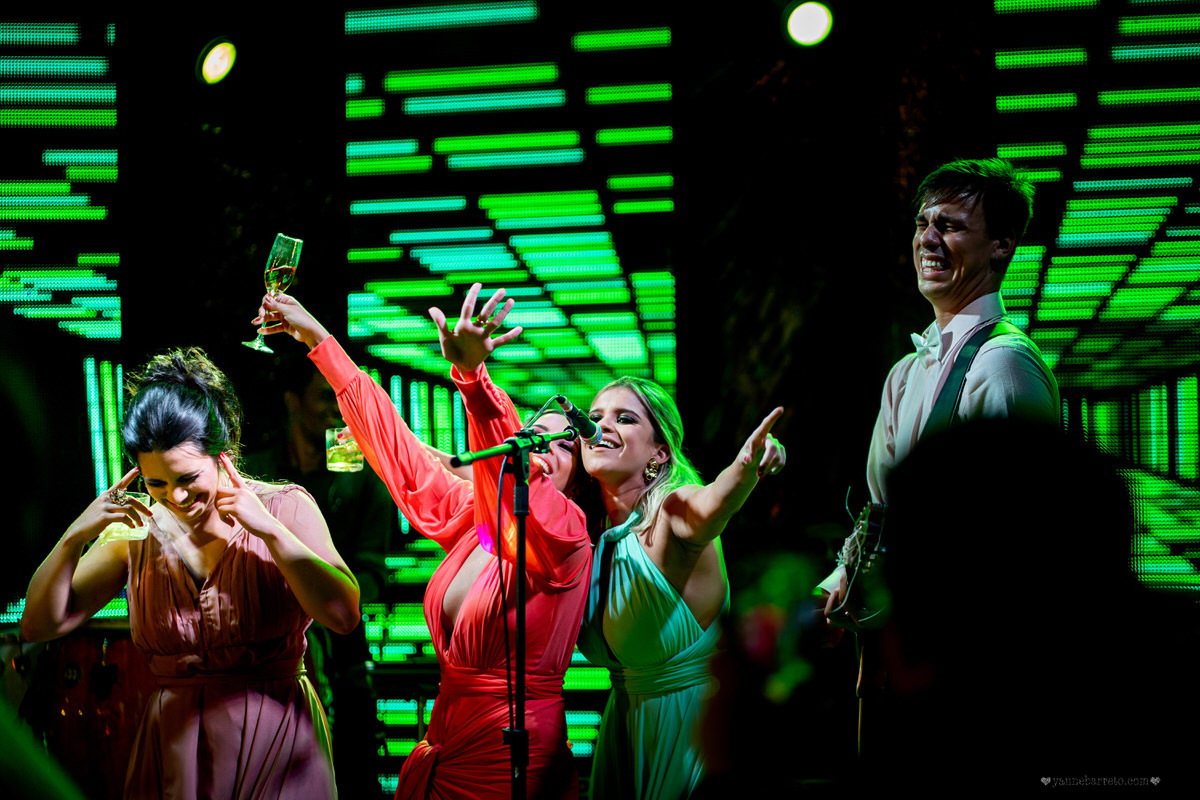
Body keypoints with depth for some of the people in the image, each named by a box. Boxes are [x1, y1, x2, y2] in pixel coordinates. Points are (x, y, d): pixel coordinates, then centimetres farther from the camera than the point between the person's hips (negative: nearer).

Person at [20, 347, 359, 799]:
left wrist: (269, 530, -21)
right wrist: (74, 537, -14)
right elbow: (38, 625, 1)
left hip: (275, 744, -2)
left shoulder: (284, 508, -5)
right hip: (175, 752, 2)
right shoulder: (139, 531, 0)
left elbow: (343, 614, -17)